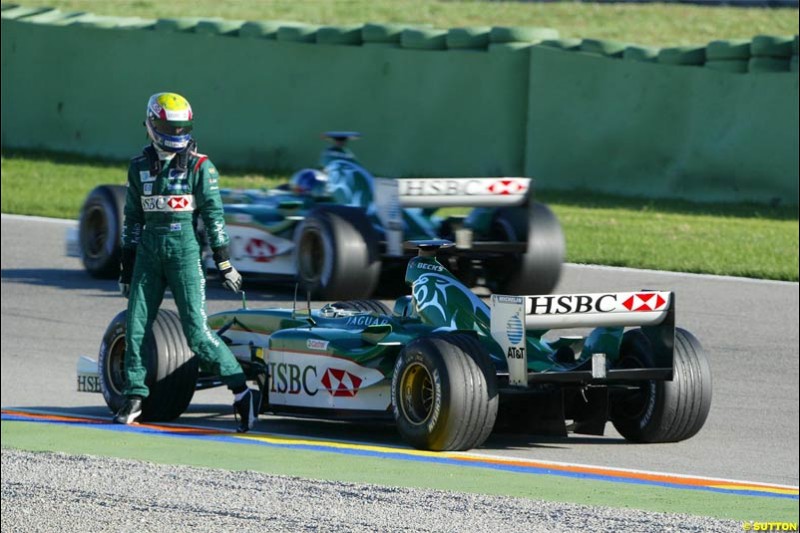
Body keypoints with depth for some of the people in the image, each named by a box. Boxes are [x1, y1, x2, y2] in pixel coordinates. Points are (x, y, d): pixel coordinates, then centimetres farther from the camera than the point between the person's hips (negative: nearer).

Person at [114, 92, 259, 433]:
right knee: (136, 325, 2)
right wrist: (126, 267, 14)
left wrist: (224, 263, -5)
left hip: (185, 252, -5)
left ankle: (241, 392, -7)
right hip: (149, 253, 5)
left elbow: (214, 216, -3)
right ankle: (134, 398, 13)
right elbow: (133, 219, 14)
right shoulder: (140, 167, 9)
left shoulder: (199, 167, -4)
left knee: (196, 331, -11)